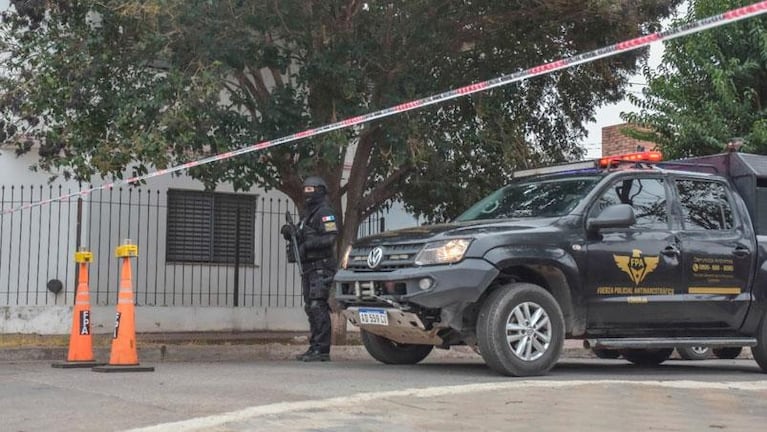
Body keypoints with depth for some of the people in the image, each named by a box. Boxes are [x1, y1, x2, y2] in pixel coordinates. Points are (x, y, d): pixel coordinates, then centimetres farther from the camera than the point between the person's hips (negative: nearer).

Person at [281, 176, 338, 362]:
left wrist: (307, 244, -21)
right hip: (308, 268, 10)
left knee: (318, 307, -14)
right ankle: (314, 348, 13)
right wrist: (290, 232, 1)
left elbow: (331, 237, -19)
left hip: (321, 267, -10)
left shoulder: (324, 212, -8)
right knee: (311, 308, 9)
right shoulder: (307, 214, 22)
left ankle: (322, 350, -15)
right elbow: (301, 239, 21)